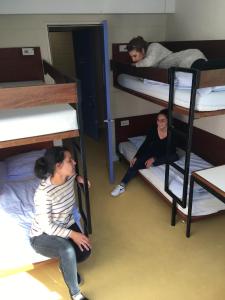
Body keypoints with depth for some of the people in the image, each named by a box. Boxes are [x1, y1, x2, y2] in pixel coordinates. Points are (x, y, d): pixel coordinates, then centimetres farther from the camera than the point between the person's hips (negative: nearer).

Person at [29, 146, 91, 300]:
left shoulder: (69, 177, -14)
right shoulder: (43, 193, -33)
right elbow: (47, 226, -26)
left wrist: (78, 177, -6)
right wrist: (72, 234, -28)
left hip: (67, 225, 6)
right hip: (43, 235, -6)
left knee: (85, 250, -17)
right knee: (68, 250, -34)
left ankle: (66, 266, 19)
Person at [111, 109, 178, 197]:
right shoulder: (153, 129, -17)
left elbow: (171, 152, -26)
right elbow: (145, 144, -9)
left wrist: (154, 159, -34)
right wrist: (135, 157, -19)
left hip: (165, 155, 0)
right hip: (153, 151, 1)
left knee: (174, 157, -36)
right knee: (136, 162, -22)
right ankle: (122, 185, -17)